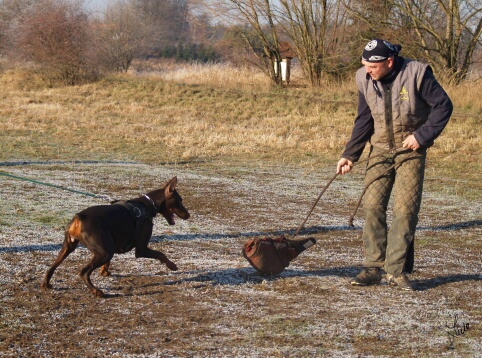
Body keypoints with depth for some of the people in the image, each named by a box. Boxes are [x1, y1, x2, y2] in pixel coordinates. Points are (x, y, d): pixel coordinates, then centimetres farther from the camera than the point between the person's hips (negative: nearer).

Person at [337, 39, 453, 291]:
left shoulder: (417, 74, -16)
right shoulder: (365, 80, -3)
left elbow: (443, 106, -9)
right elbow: (364, 120, 6)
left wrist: (422, 135, -17)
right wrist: (350, 155, 1)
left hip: (410, 151, -4)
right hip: (380, 151, 4)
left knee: (405, 210, -8)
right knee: (372, 206, -5)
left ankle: (396, 270, -3)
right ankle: (373, 267, 2)